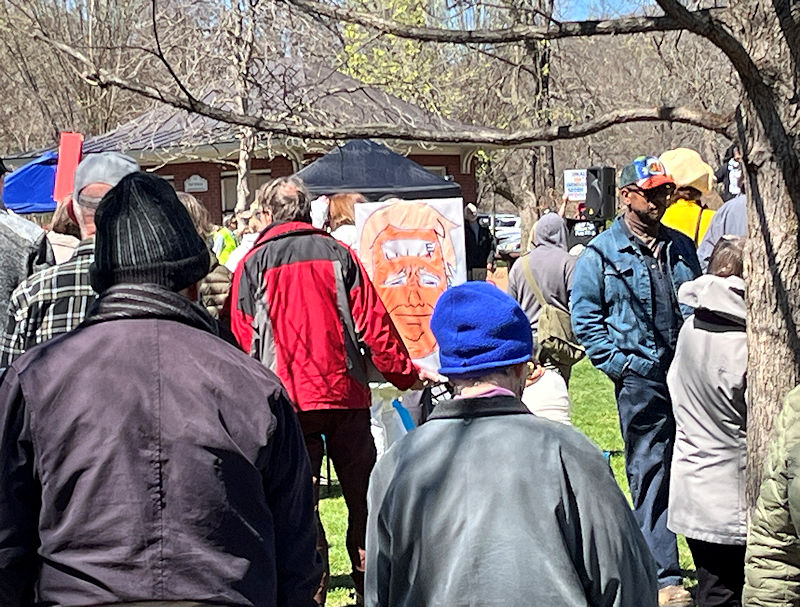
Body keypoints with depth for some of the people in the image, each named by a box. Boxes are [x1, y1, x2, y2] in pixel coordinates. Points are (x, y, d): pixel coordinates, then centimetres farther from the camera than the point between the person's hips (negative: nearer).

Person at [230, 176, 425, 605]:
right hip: (345, 393, 1)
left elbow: (244, 342, 4)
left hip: (287, 399, -1)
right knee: (363, 495, 10)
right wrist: (406, 375, 9)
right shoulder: (338, 254, 4)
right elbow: (374, 324, 0)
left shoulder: (252, 265, 3)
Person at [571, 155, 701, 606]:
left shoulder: (681, 247, 15)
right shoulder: (602, 253, 0)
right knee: (650, 472, -1)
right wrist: (619, 362, -9)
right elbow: (585, 317, 0)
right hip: (641, 378, -4)